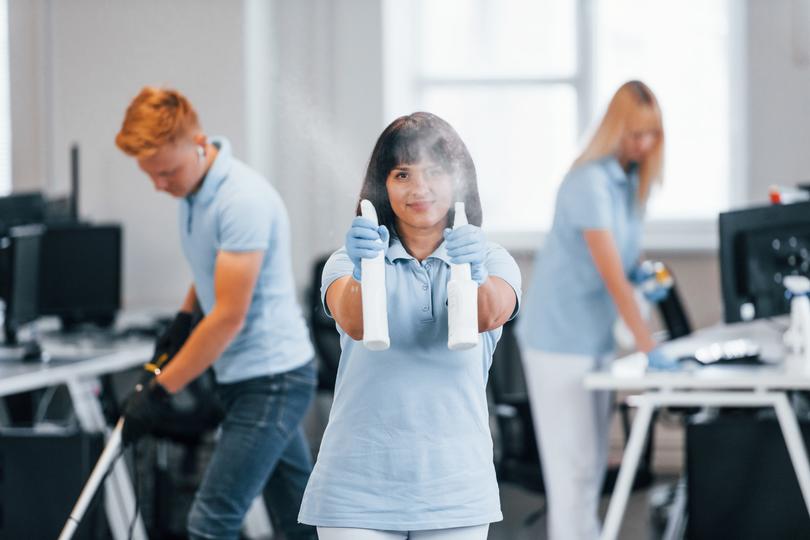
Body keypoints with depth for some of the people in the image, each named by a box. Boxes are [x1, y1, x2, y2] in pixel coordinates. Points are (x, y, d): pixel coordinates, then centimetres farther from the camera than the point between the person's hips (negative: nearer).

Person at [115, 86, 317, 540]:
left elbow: (230, 316, -23)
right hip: (244, 375, 10)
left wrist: (159, 391, -20)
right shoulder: (193, 190, 7)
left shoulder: (243, 198, -23)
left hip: (271, 377, -9)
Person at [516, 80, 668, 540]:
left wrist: (643, 276, -4)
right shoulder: (591, 183, -20)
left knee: (593, 460, 13)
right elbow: (611, 274, -26)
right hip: (560, 339, -9)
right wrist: (649, 346, -29)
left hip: (597, 337, 9)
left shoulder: (633, 180, 6)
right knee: (574, 462, -6)